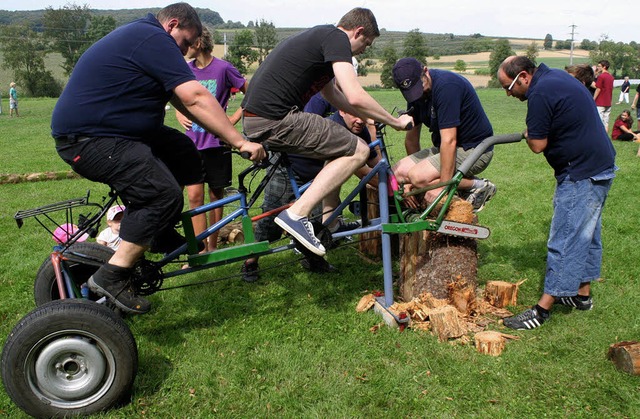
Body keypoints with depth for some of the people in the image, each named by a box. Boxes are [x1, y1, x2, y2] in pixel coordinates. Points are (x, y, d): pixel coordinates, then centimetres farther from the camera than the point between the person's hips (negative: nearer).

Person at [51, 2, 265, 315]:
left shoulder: (140, 36, 19)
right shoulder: (155, 40, -14)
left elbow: (180, 99, 17)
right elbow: (195, 98, -23)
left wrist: (227, 134, 11)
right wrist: (239, 142, -22)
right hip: (86, 140, -11)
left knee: (184, 155, 8)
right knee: (165, 194, -23)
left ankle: (162, 238, 16)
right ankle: (111, 277, -14)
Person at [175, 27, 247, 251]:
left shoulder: (223, 68, -7)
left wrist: (234, 118, -7)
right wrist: (179, 115, 4)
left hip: (216, 141, -3)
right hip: (193, 141, 3)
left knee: (216, 195, 8)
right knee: (194, 196, -6)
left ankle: (212, 246, 21)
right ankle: (201, 250, -2)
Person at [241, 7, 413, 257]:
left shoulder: (317, 36, 26)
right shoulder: (337, 37, -5)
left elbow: (332, 94, 36)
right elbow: (356, 97, -16)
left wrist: (370, 118, 38)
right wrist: (394, 121, -2)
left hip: (254, 119, 10)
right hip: (274, 119, -10)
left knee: (338, 147, 24)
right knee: (358, 151, -6)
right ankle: (297, 215, -12)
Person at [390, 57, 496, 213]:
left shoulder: (446, 85, -24)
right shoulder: (416, 93, 2)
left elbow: (449, 141, -29)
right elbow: (411, 138, 5)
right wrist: (410, 180, -2)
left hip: (474, 149, -9)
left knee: (419, 177, -26)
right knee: (398, 173, -6)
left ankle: (478, 186, -8)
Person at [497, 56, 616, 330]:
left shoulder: (541, 94, -19)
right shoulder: (555, 76, 11)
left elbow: (537, 145, -16)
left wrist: (528, 133, 4)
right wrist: (535, 132, 3)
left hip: (581, 175, -11)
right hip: (600, 166, 11)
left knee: (565, 241, -7)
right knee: (586, 234, 18)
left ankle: (543, 308, -1)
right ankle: (583, 294, 31)